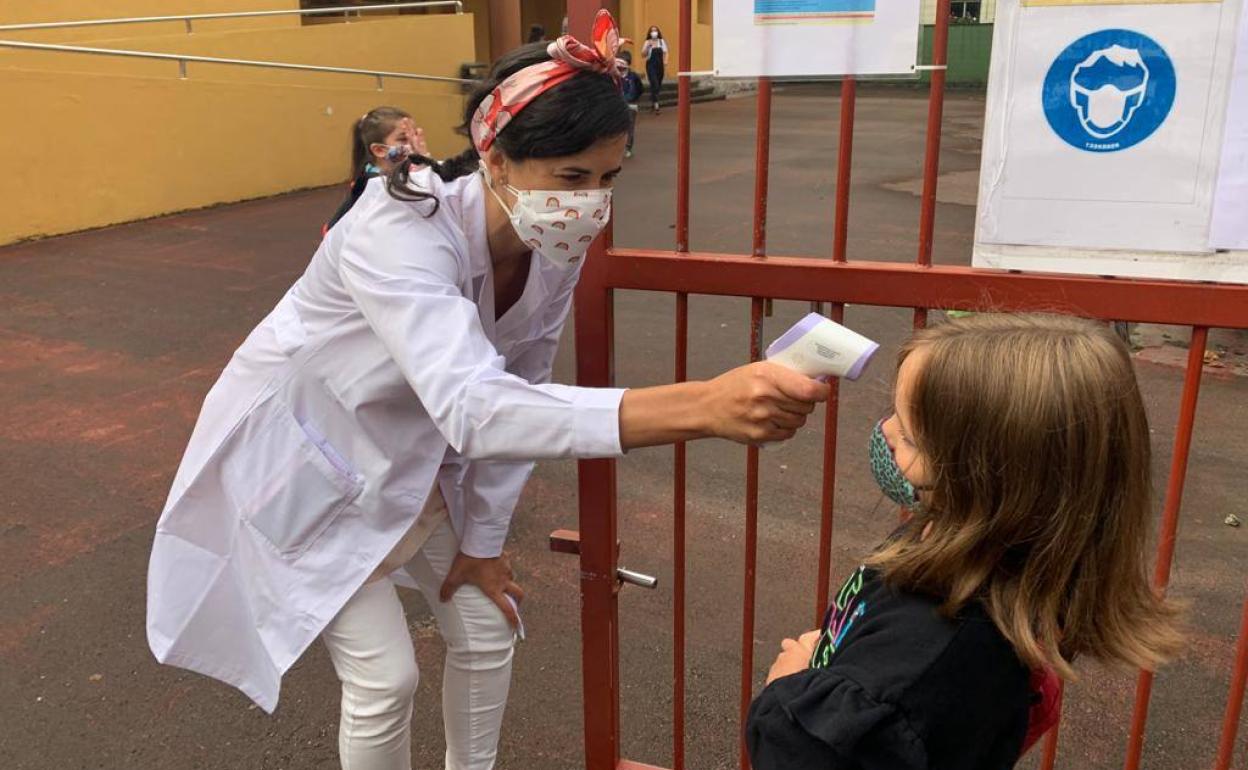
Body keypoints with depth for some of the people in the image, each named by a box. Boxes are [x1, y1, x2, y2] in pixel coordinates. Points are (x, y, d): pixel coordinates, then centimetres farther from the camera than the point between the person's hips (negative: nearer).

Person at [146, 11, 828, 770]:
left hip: (405, 452, 6)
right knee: (385, 677, -4)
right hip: (299, 450, -6)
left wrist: (483, 538, 0)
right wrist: (701, 407, -64)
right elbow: (473, 407, -54)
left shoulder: (557, 248, -17)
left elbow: (516, 395, -5)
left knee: (488, 627, 10)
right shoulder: (400, 232, -39)